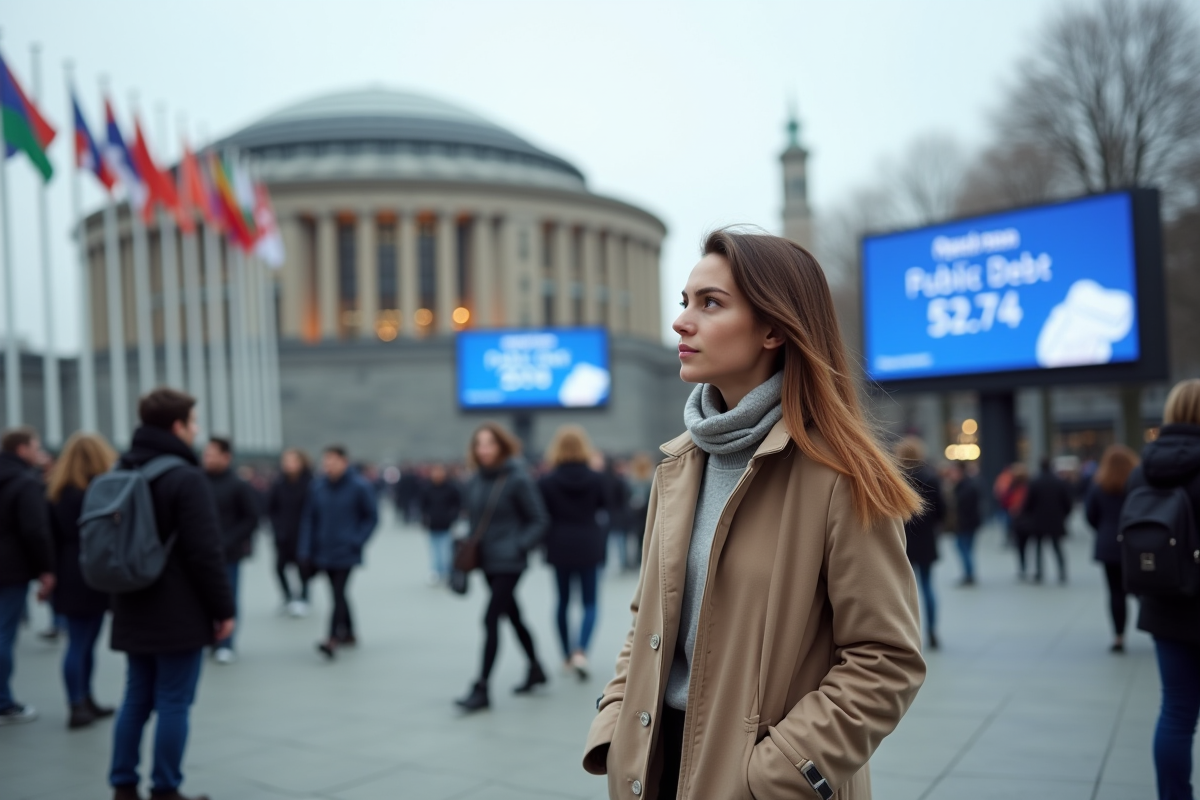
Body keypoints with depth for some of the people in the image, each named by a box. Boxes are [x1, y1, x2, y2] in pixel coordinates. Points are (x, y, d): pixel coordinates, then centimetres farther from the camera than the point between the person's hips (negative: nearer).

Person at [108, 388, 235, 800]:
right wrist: (223, 608, -9)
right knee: (174, 703, 1)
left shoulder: (120, 473, 10)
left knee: (136, 698, 15)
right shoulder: (186, 478, -16)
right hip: (179, 613, -8)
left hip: (134, 612, 8)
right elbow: (205, 553, -18)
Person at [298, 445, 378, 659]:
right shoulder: (318, 486, 0)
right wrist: (305, 551, 1)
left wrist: (357, 541, -12)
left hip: (346, 553, -4)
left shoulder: (359, 486, -9)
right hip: (323, 552, 4)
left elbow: (371, 517, -3)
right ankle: (349, 634, 27)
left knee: (338, 593, -11)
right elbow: (309, 519, 4)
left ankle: (333, 638, -13)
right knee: (338, 593, 13)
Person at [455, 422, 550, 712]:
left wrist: (519, 546, -17)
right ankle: (535, 669, 37)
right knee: (512, 615, 19)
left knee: (491, 618, -11)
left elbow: (539, 520, -9)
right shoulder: (474, 482, 5)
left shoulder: (517, 479, -13)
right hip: (487, 561, 7)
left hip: (508, 562, -7)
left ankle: (481, 689, -5)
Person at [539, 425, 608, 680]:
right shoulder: (595, 478, -7)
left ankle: (568, 655, 21)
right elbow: (604, 504, 9)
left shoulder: (548, 481, -8)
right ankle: (581, 651, -14)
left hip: (560, 547, 0)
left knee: (563, 601, 14)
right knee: (590, 602, 7)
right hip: (589, 546, 0)